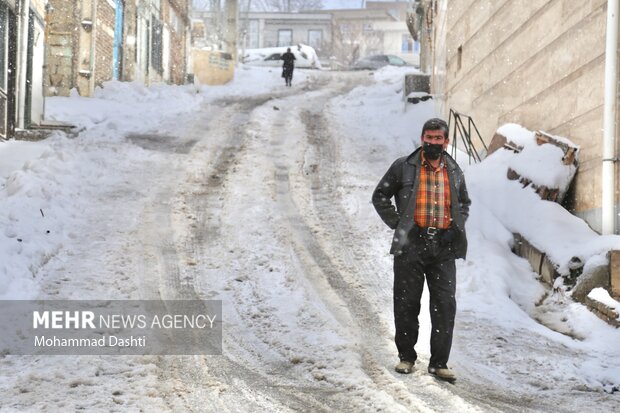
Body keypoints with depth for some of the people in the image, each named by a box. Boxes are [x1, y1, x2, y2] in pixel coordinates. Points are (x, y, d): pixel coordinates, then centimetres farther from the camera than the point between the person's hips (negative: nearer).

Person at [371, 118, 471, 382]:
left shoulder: (454, 172, 12)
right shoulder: (403, 167, 2)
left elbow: (464, 203, 28)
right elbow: (380, 196, 8)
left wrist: (457, 226, 10)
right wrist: (397, 224, -1)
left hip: (443, 248, 2)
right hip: (411, 244, -2)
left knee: (445, 305, -3)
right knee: (407, 304, 4)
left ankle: (439, 363, 3)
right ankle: (406, 357, 19)